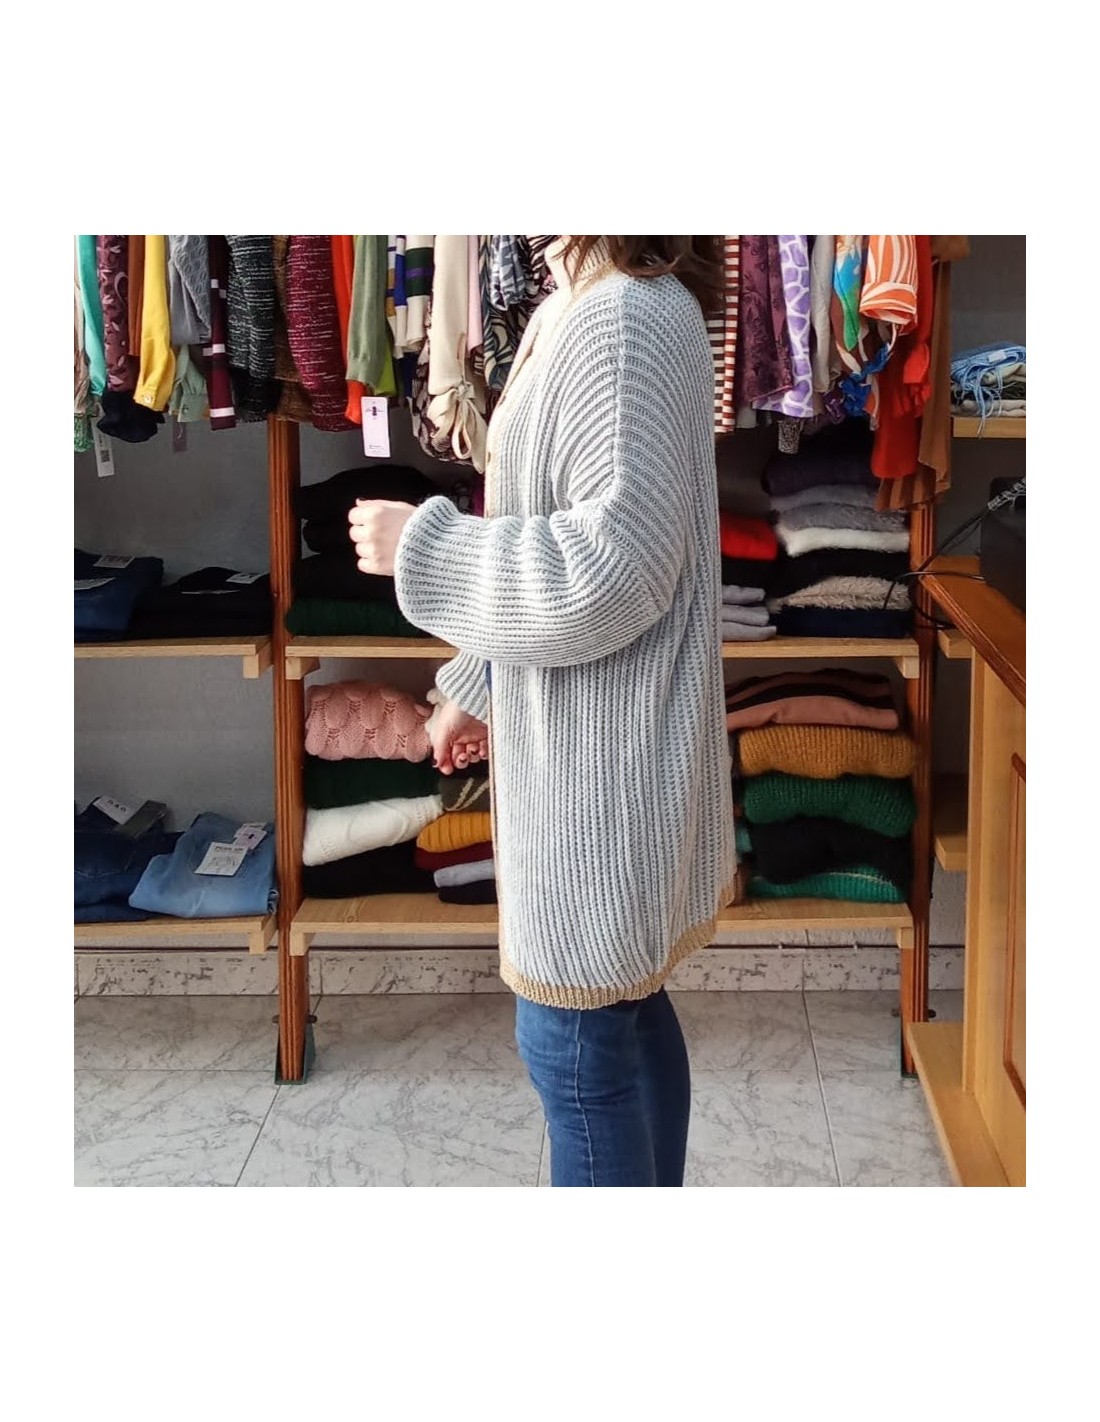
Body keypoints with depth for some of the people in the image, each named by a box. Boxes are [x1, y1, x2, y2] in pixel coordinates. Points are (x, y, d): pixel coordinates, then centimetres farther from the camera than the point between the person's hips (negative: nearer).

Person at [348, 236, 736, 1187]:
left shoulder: (625, 321, -20)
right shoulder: (577, 318, 10)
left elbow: (614, 568, -26)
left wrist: (420, 546, -16)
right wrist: (477, 687, 20)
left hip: (603, 754, -10)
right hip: (584, 741, 10)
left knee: (574, 1039, 1)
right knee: (625, 1007, 20)